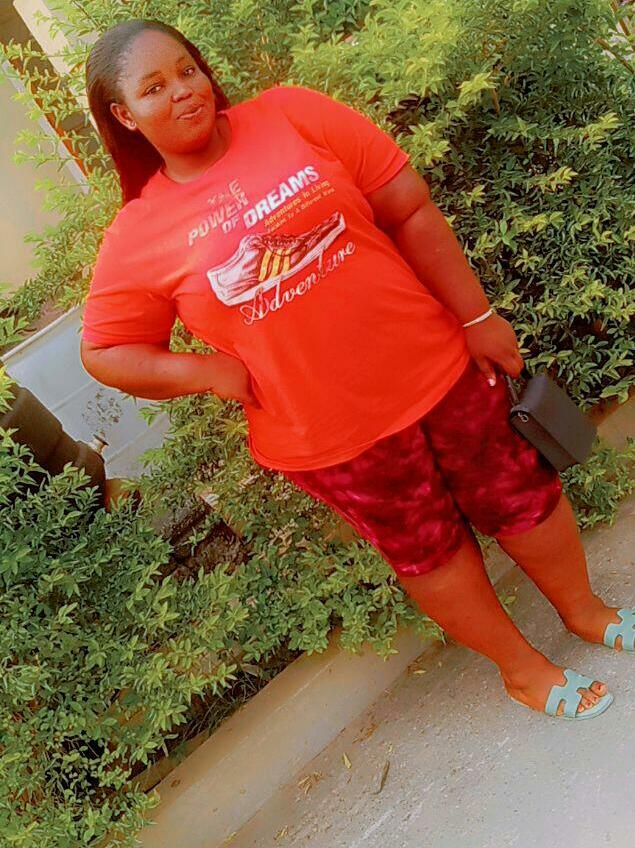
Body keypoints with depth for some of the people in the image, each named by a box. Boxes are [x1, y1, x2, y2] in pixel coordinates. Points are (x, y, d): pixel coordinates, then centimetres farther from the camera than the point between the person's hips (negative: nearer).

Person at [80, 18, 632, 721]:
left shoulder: (292, 116, -6)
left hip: (436, 364, 2)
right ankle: (523, 670, 42)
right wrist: (214, 372, -10)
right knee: (428, 550, 15)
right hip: (328, 434, -1)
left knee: (521, 493, 16)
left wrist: (476, 317, -8)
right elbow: (104, 353, 2)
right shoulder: (136, 239, -7)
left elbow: (411, 210, -6)